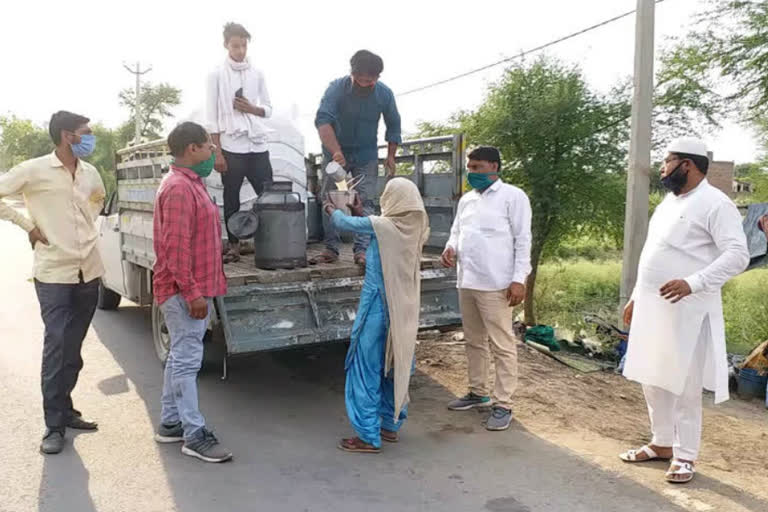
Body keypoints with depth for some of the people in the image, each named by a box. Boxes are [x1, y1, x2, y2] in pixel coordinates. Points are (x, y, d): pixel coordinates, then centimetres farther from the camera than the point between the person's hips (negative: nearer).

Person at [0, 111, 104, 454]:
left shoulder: (90, 173, 9)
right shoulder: (35, 170, -9)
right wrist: (28, 224, -8)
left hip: (89, 270, 5)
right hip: (54, 272, -5)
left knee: (73, 347, 12)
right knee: (57, 345, -5)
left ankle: (64, 409, 25)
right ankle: (54, 425, 4)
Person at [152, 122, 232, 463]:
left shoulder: (191, 184, 16)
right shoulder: (178, 188, -17)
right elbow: (175, 247, -23)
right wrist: (192, 292, -24)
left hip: (195, 288, 10)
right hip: (184, 291, -10)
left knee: (180, 357, 15)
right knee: (187, 360, -5)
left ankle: (170, 423, 25)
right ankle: (194, 435, 1)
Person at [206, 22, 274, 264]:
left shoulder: (257, 74, 9)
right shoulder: (217, 74, 1)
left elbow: (268, 109, 13)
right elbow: (212, 117, -2)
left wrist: (251, 109, -8)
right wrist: (217, 152, -8)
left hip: (257, 145, 3)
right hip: (231, 147, -3)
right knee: (231, 198, 4)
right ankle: (234, 245, 14)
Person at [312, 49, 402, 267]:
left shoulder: (384, 94, -12)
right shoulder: (337, 88, -21)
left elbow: (393, 126, 4)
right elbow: (322, 120, -35)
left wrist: (390, 156, 2)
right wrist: (336, 151, -48)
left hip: (366, 156, 1)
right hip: (335, 153, 0)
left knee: (365, 202, -7)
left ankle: (362, 250, -6)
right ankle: (331, 248, 10)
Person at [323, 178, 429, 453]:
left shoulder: (382, 225, -18)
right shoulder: (415, 227, 0)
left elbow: (345, 223, -1)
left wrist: (332, 209, 20)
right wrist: (360, 211, 29)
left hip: (378, 306, -7)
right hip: (404, 309, 7)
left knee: (366, 370, 2)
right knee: (395, 366, 17)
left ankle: (368, 436, 7)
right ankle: (390, 425, 29)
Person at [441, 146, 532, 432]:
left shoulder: (513, 196, -4)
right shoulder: (466, 199, 16)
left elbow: (523, 240, -8)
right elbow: (457, 231, 22)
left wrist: (519, 279, -14)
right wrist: (451, 248, -2)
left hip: (495, 285, -7)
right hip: (466, 282, 8)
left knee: (502, 345, -2)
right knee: (474, 341, 17)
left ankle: (503, 405, 6)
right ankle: (478, 393, 30)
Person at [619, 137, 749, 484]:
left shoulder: (715, 204, -10)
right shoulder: (670, 201, 16)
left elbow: (738, 255, -19)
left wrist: (693, 283, -30)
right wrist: (636, 296, 19)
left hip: (686, 311, -8)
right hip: (651, 307, 8)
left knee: (684, 387, 2)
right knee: (653, 380, 15)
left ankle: (685, 456, 16)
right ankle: (662, 443, 30)